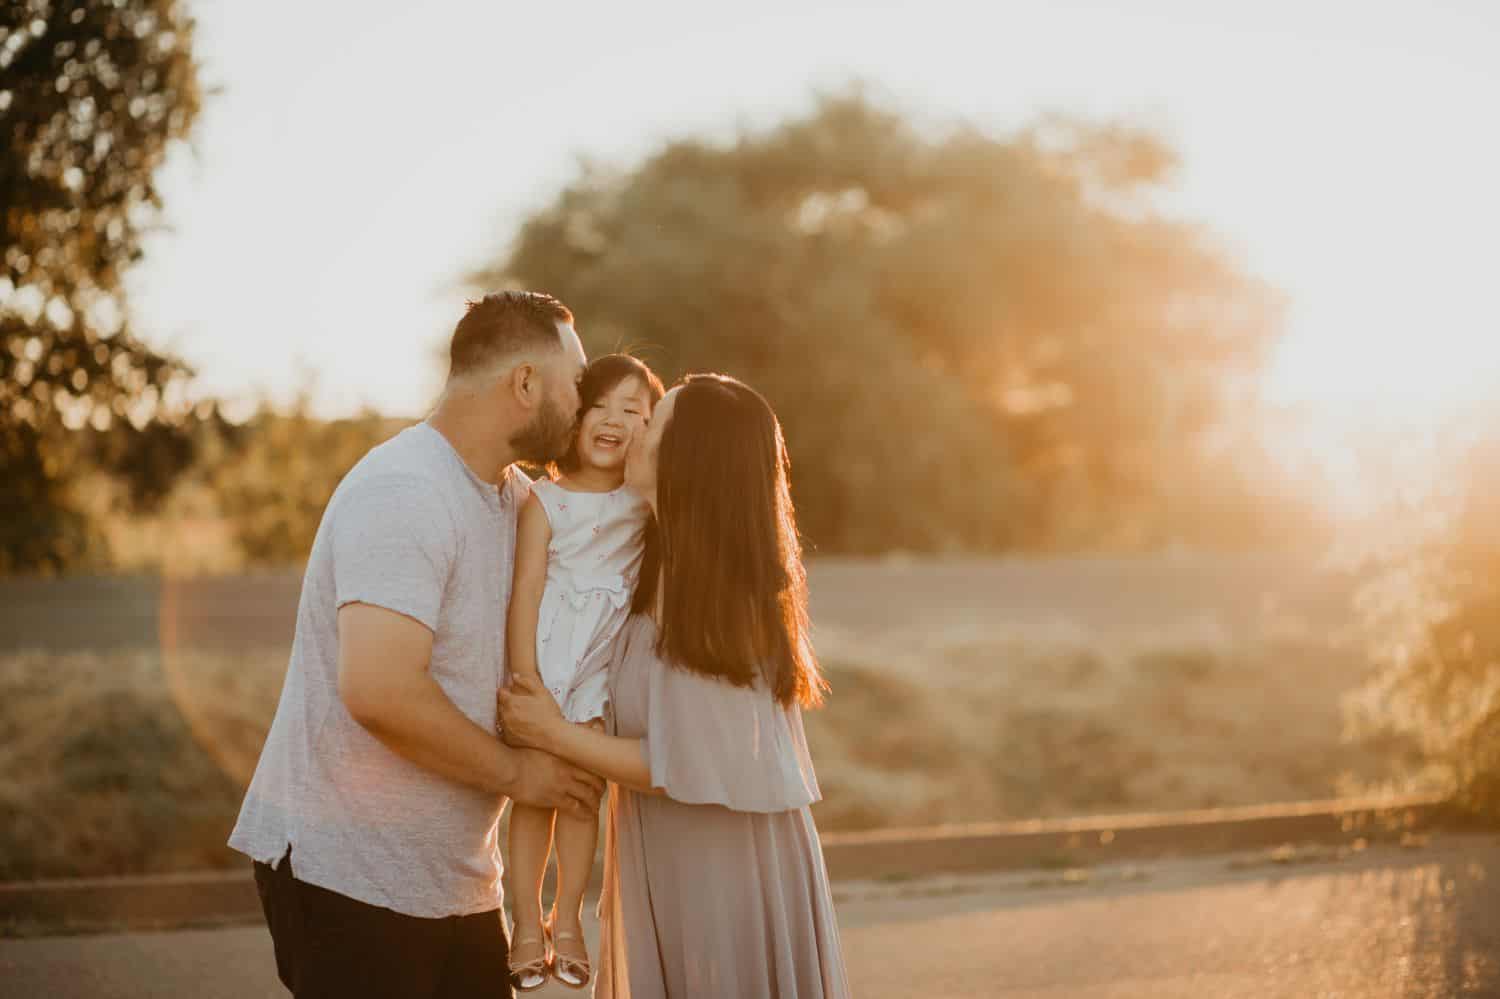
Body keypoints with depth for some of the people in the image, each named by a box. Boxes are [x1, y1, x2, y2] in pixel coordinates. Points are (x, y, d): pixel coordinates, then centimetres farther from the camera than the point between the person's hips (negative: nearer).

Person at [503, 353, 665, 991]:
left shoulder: (649, 501, 1)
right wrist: (525, 683, -14)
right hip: (546, 657, -2)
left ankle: (567, 919, 20)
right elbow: (526, 593, -10)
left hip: (605, 663, 2)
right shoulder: (544, 501, -7)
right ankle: (528, 923, 16)